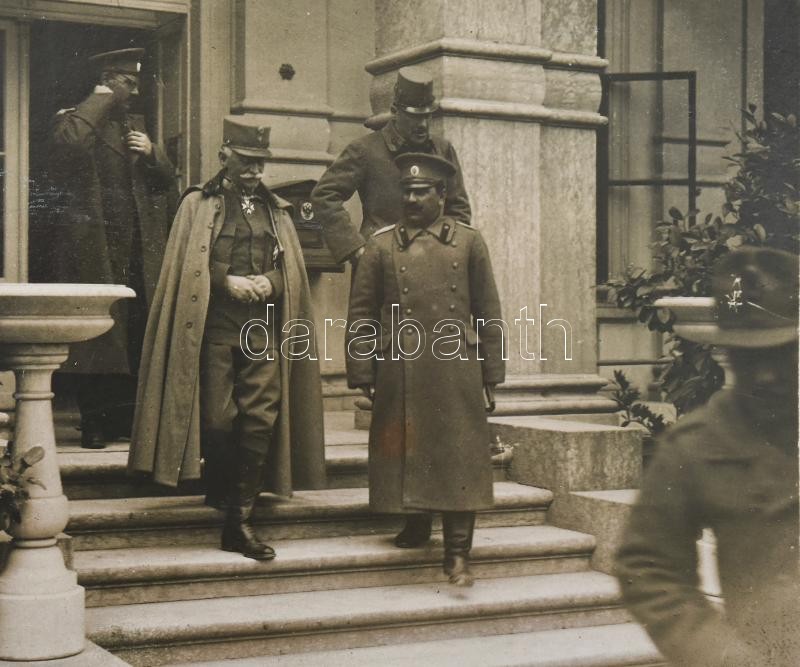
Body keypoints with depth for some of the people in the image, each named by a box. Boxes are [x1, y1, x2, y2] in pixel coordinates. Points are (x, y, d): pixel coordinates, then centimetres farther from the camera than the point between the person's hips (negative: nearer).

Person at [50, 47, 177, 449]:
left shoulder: (135, 126, 21)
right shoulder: (75, 121, 1)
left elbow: (166, 180, 20)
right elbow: (67, 144, -24)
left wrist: (152, 154, -1)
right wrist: (99, 101, -12)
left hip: (137, 251, 6)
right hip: (93, 248, -6)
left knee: (135, 337, 4)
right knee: (95, 337, -4)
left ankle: (125, 418, 12)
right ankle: (94, 424, 2)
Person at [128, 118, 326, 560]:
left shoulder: (278, 211, 17)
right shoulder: (197, 205, 7)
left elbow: (294, 271, 14)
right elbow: (185, 268, 0)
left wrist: (270, 281, -7)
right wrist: (227, 281, -12)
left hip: (264, 329, 3)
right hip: (213, 327, -2)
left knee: (260, 419, -6)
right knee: (218, 419, -2)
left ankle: (239, 520, -1)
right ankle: (219, 488, 26)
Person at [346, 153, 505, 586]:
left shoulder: (469, 242, 9)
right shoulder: (382, 246, 9)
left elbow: (488, 311, 10)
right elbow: (361, 314, 7)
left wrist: (491, 373, 6)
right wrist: (362, 374, 0)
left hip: (456, 373, 0)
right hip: (400, 375, 1)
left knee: (459, 459, -2)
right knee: (406, 454, 4)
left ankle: (458, 553, 1)